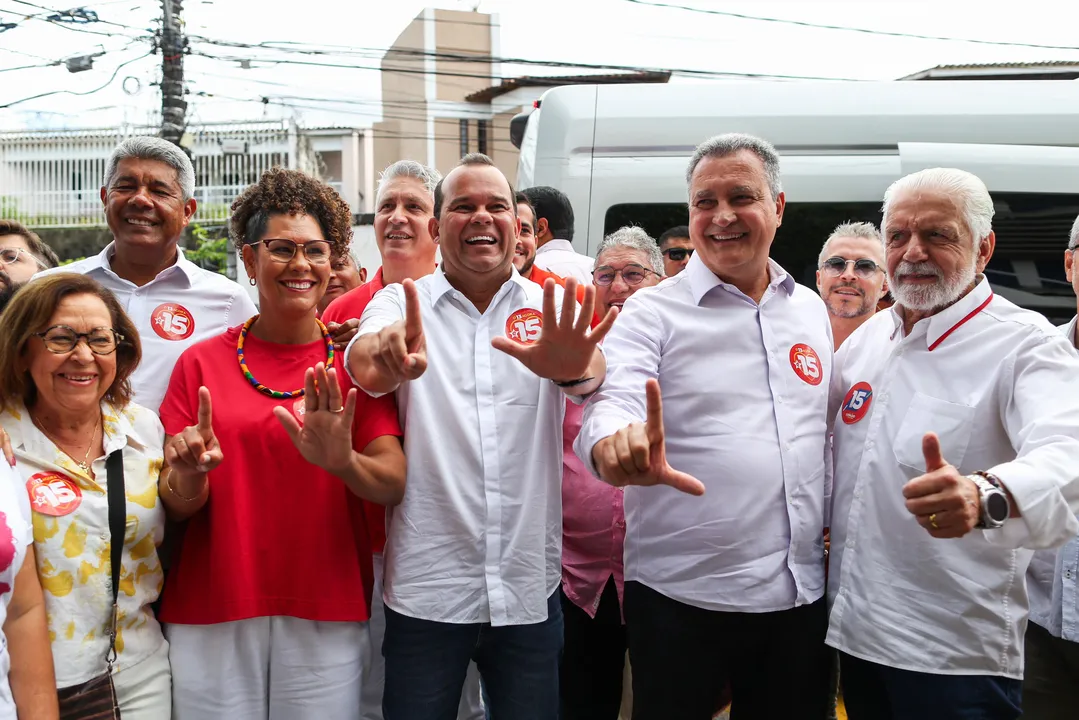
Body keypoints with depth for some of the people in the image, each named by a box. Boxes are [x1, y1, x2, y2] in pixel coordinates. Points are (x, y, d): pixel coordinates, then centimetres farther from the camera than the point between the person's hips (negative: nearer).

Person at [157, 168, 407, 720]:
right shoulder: (202, 362, 2)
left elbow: (394, 485, -8)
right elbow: (176, 505, 2)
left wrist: (343, 462, -28)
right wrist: (188, 477, -20)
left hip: (327, 616, 0)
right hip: (212, 617, 1)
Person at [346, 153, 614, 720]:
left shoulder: (551, 310, 3)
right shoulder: (401, 303, 1)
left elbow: (593, 375, -18)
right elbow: (363, 366, -20)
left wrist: (573, 367, -42)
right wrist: (387, 357, -45)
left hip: (530, 588, 1)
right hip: (424, 588, -1)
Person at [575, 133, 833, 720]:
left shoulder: (812, 310, 10)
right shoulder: (652, 312, -5)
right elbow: (613, 403, -21)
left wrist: (832, 519, 10)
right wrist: (616, 442, -43)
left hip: (801, 593, 5)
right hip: (681, 599, -4)